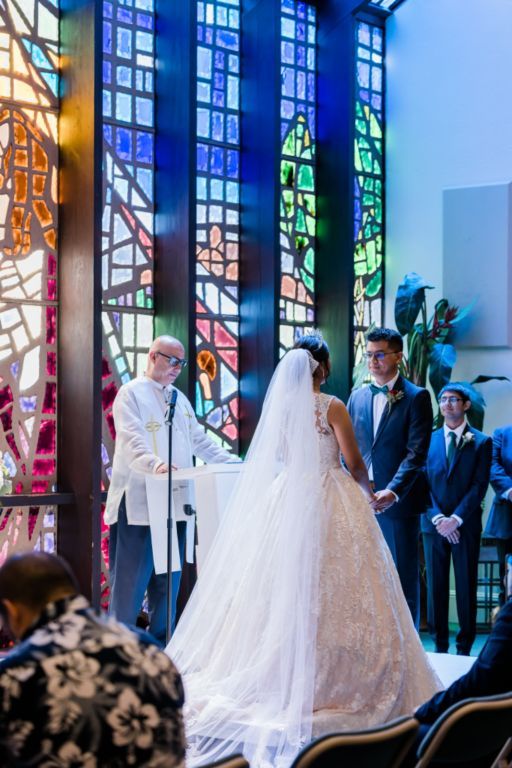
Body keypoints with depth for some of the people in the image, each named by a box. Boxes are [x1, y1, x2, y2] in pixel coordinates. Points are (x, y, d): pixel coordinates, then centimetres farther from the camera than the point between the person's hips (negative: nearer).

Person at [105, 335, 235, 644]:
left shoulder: (179, 398, 19)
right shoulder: (131, 394, -5)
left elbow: (200, 441, 23)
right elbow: (133, 442, -19)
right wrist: (155, 463, -37)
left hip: (174, 503, 7)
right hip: (139, 504, -7)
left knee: (169, 581, 10)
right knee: (131, 581, -3)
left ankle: (160, 643, 19)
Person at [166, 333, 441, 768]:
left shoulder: (279, 405, 4)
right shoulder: (331, 407, -9)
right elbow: (354, 463, -7)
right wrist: (368, 494, 12)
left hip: (285, 500, 5)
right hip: (330, 503, -5)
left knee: (287, 593, 9)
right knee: (331, 590, 1)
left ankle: (282, 679, 13)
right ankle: (331, 680, 3)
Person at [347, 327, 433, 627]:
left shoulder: (416, 397, -4)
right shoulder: (357, 397, 12)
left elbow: (416, 453, -12)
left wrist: (393, 492, -23)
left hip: (399, 501, -4)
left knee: (404, 577, 3)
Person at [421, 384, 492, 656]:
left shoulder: (481, 442, 2)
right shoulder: (429, 440, 9)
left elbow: (480, 485, -4)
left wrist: (456, 519, -13)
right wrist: (437, 518, -9)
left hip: (466, 526, -2)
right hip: (434, 524, 2)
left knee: (466, 587, 2)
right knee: (436, 586, 4)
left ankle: (465, 647, 9)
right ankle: (439, 646, 11)